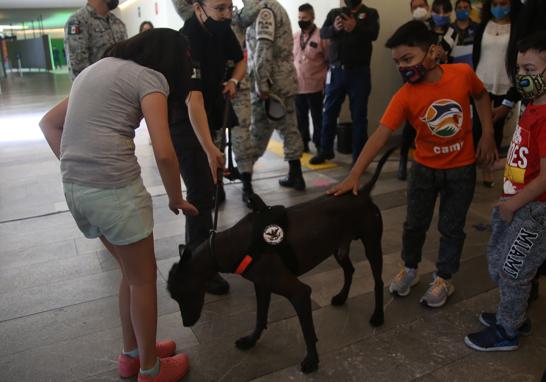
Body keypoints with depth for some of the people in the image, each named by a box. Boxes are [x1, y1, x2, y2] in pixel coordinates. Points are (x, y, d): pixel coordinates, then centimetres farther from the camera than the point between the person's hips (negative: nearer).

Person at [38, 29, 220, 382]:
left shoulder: (98, 69, 21)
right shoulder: (150, 77, -4)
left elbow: (49, 123, 23)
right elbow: (164, 152, -15)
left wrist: (76, 168, 13)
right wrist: (176, 199, 1)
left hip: (75, 186, 8)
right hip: (114, 188, -8)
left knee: (131, 272, 23)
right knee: (144, 278, 11)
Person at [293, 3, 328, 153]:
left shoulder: (321, 36, -7)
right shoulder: (295, 37, 10)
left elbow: (329, 60, -6)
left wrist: (324, 79, -9)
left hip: (315, 86, -5)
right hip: (297, 86, 5)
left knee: (317, 118, 5)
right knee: (300, 117, 13)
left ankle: (320, 146, 16)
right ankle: (303, 143, 27)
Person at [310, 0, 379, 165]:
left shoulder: (370, 13, 5)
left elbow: (373, 34, -13)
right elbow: (323, 33, -4)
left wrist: (356, 27, -33)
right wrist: (334, 28, -27)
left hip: (359, 72, -2)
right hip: (336, 71, 3)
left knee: (359, 116, 1)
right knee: (329, 113, 8)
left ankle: (359, 157, 6)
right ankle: (325, 151, 20)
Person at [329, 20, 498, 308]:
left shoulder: (463, 73, -16)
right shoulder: (404, 96, -20)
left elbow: (481, 96, 6)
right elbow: (380, 135, -28)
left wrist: (487, 134, -2)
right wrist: (355, 174, -38)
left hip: (461, 168, 0)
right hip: (424, 168, 0)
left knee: (451, 228, 10)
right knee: (415, 224, 11)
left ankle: (444, 279, 31)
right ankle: (409, 269, 36)